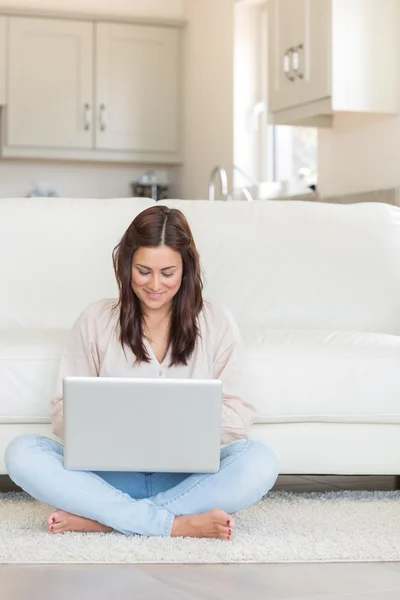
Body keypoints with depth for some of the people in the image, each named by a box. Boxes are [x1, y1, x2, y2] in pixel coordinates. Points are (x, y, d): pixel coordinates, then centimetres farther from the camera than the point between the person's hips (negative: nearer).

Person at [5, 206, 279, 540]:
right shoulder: (96, 320, 5)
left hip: (189, 476, 0)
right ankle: (175, 524, -29)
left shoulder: (216, 323, 4)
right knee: (22, 453, -25)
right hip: (111, 472, 1)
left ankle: (104, 518, -26)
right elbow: (64, 412, 2)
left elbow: (238, 416, 0)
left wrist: (187, 425, -20)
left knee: (260, 461, -31)